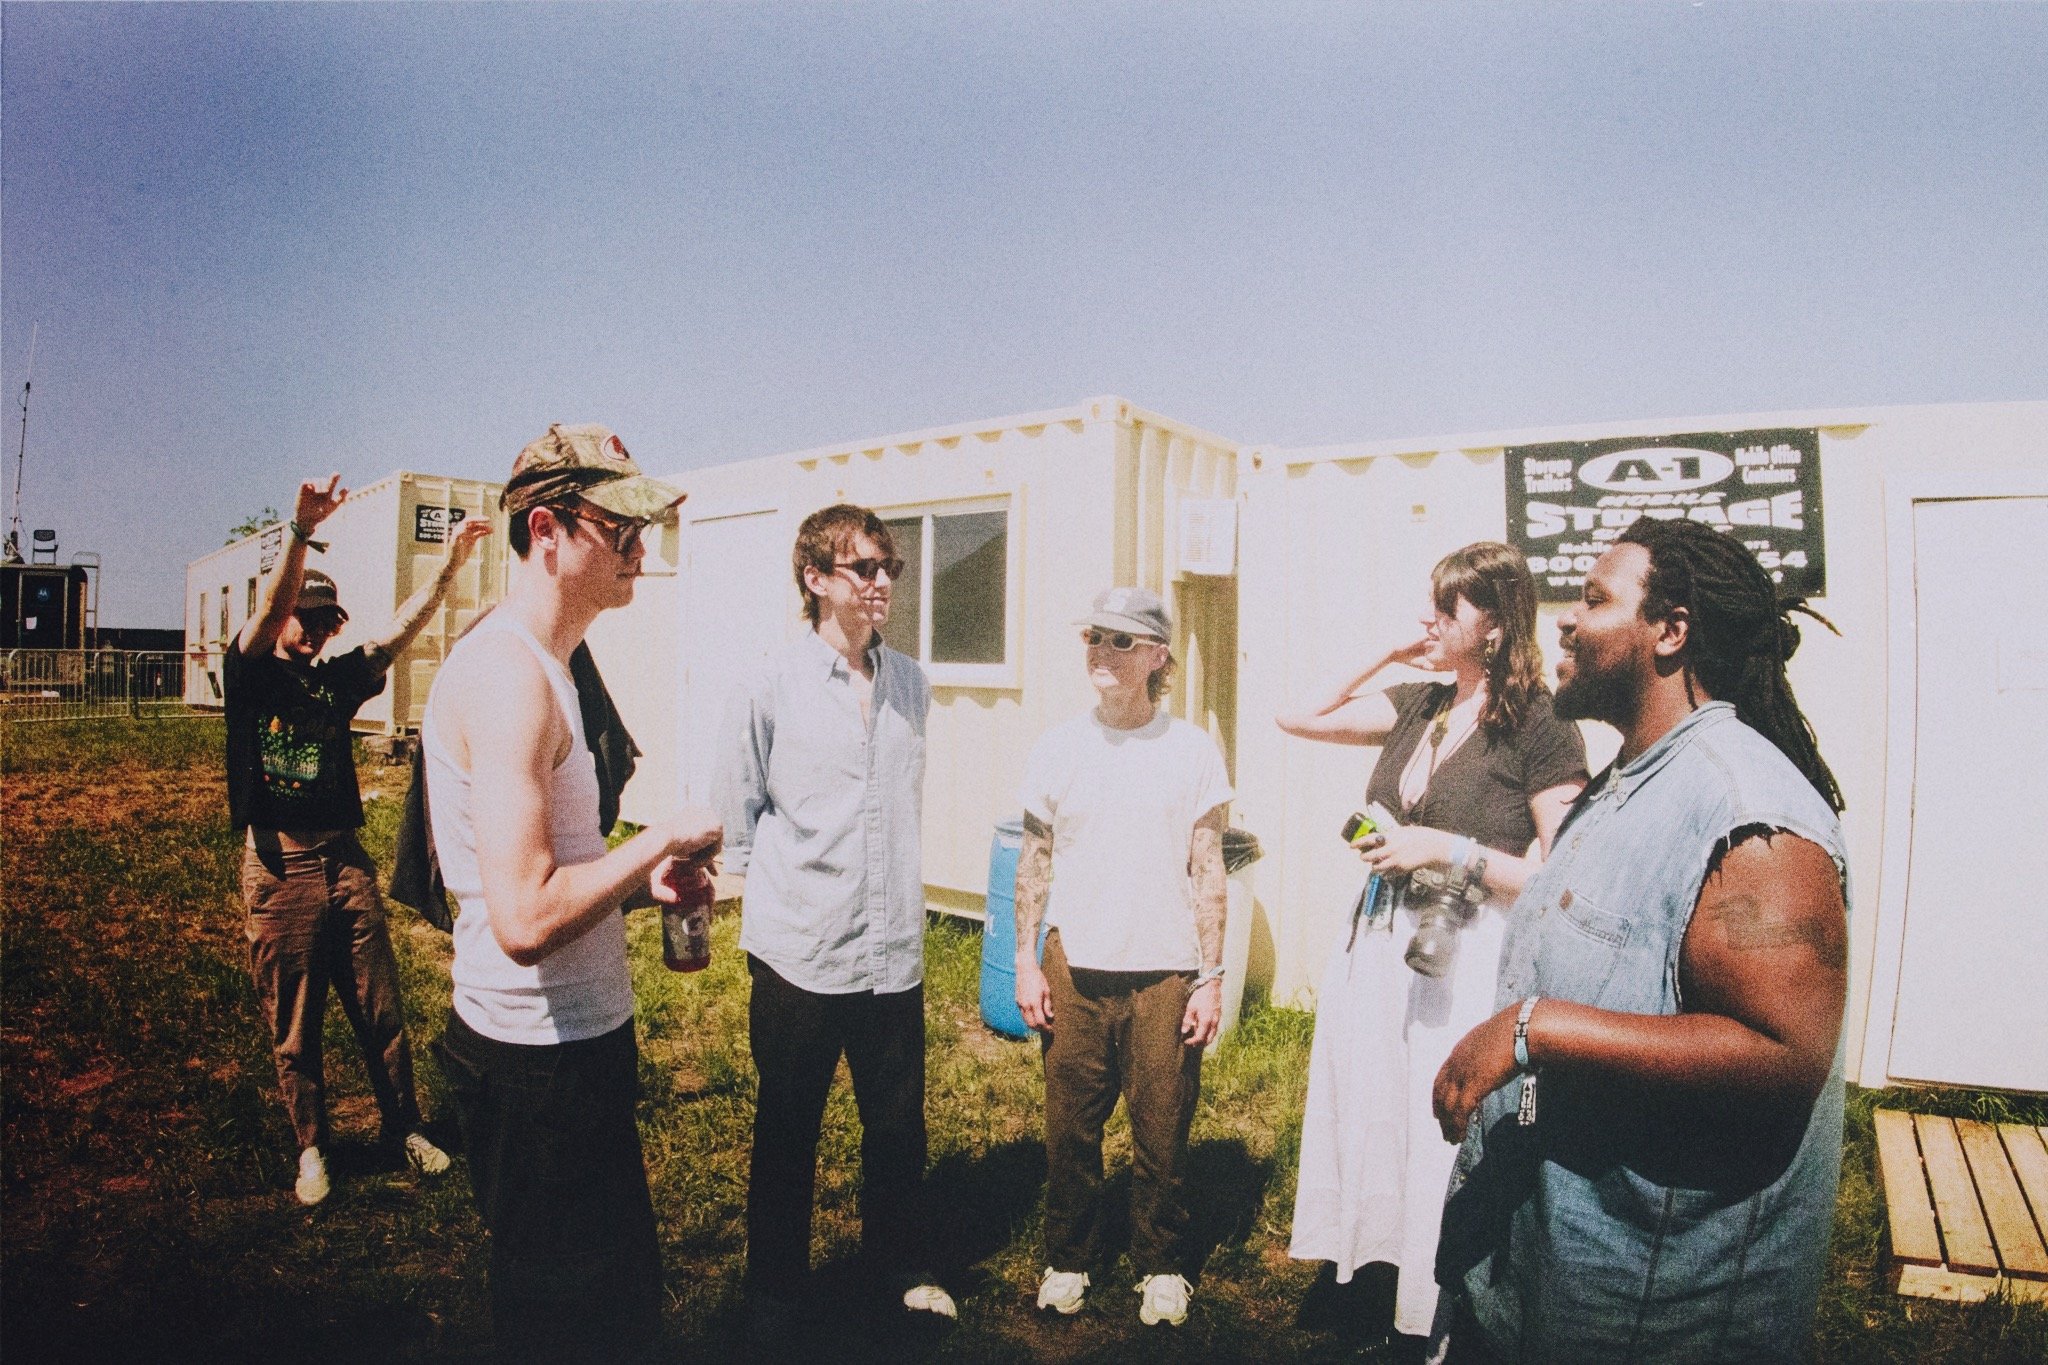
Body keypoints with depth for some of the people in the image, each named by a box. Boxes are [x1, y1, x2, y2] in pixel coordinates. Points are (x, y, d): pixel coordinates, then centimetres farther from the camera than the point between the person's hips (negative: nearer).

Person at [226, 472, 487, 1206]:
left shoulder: (337, 678, 9)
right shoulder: (250, 676, -3)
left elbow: (401, 630, -1)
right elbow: (267, 611, -21)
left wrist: (449, 567, -13)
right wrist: (299, 530, -36)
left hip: (345, 861, 3)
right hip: (278, 870, -3)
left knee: (381, 1012, 9)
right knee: (292, 1025, 9)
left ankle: (405, 1128, 23)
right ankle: (311, 1146, 25)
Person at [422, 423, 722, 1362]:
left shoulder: (539, 665, 10)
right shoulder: (508, 674, -23)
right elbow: (526, 918, -31)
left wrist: (642, 875, 6)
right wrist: (661, 840, -20)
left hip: (572, 1041, 10)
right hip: (538, 1061, -10)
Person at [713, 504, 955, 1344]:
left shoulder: (910, 683, 5)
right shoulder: (772, 689, -8)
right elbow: (734, 815, 0)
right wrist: (777, 901, 2)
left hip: (895, 953, 3)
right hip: (799, 955, -3)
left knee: (899, 1127, 16)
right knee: (787, 1136, 14)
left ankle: (899, 1266, 40)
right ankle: (776, 1291, 35)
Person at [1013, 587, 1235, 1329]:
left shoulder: (1191, 749, -2)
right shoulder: (1057, 746, 3)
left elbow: (1207, 873, 1)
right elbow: (1033, 862, 8)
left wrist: (1211, 977, -1)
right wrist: (1025, 961, 4)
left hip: (1164, 975, -1)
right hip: (1073, 969, 2)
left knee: (1162, 1134, 8)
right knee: (1070, 1130, 10)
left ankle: (1162, 1268, 30)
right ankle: (1068, 1258, 32)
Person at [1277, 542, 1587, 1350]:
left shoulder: (1540, 729, -10)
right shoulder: (1418, 706, 8)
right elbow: (1299, 719, 10)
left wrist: (1453, 850, -19)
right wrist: (1387, 653, 5)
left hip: (1465, 961, -6)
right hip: (1377, 943, 7)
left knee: (1441, 1140, 3)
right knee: (1367, 1122, 15)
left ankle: (1431, 1317, 25)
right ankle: (1368, 1293, 34)